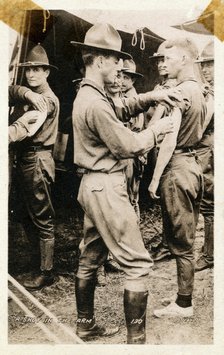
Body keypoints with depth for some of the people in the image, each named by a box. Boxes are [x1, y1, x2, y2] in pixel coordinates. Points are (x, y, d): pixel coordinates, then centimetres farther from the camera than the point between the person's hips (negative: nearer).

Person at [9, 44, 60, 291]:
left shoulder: (47, 99, -10)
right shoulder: (26, 94, 17)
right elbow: (15, 122, 8)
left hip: (37, 160, -9)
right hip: (24, 159, 9)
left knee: (41, 219, -1)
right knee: (28, 216, 16)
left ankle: (45, 272, 10)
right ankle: (37, 259, 31)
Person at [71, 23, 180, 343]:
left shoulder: (87, 94, 11)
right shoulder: (95, 103, -20)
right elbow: (129, 146, -17)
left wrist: (150, 97, 9)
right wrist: (157, 129, -2)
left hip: (92, 185, 11)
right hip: (107, 187, -11)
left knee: (90, 259, 17)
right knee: (137, 264, -3)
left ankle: (86, 324, 31)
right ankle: (136, 339, 5)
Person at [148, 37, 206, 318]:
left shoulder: (178, 92, -14)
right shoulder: (198, 91, 15)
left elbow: (169, 141, -19)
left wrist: (155, 178, -15)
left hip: (177, 168, -9)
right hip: (193, 165, 9)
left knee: (180, 241, 0)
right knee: (188, 237, 16)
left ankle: (183, 304, 12)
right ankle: (187, 294, 28)